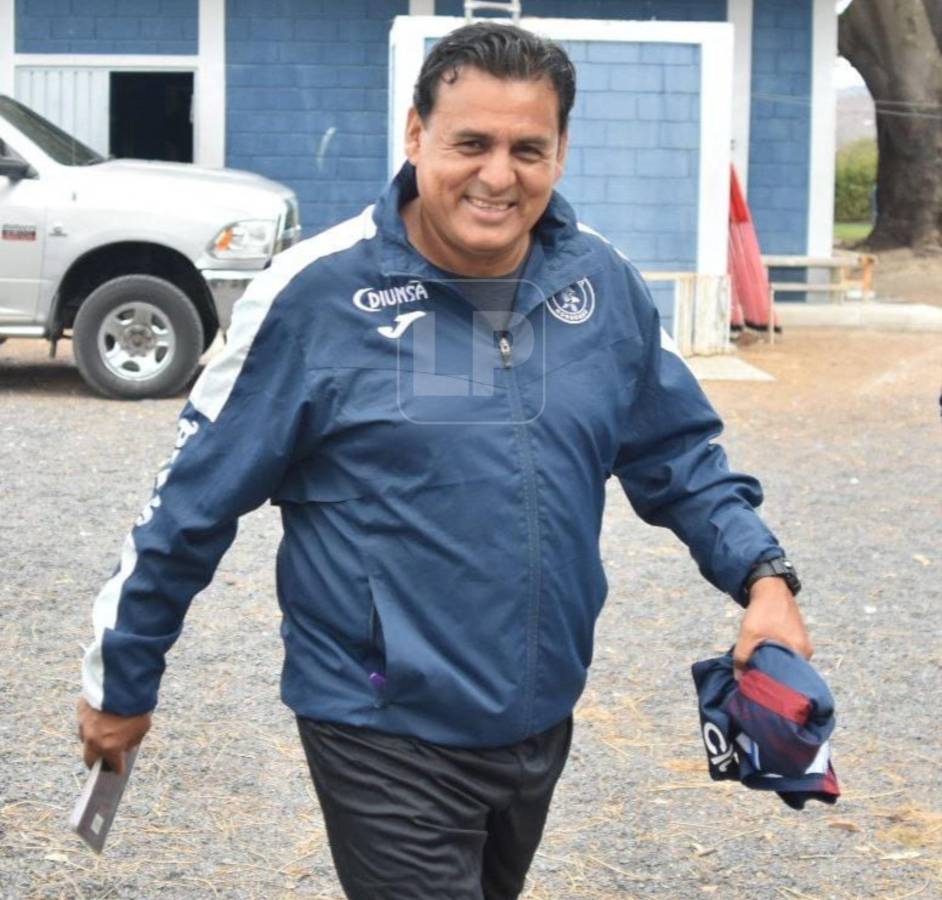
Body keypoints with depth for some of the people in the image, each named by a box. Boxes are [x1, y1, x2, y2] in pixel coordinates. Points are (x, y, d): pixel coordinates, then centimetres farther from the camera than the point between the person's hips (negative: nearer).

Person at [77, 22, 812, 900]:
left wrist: (762, 575, -2)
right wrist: (122, 682, 0)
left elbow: (675, 454, 12)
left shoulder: (603, 283, -2)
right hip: (385, 737, -6)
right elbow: (192, 498, -7)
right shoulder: (317, 294, -15)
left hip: (541, 723, 6)